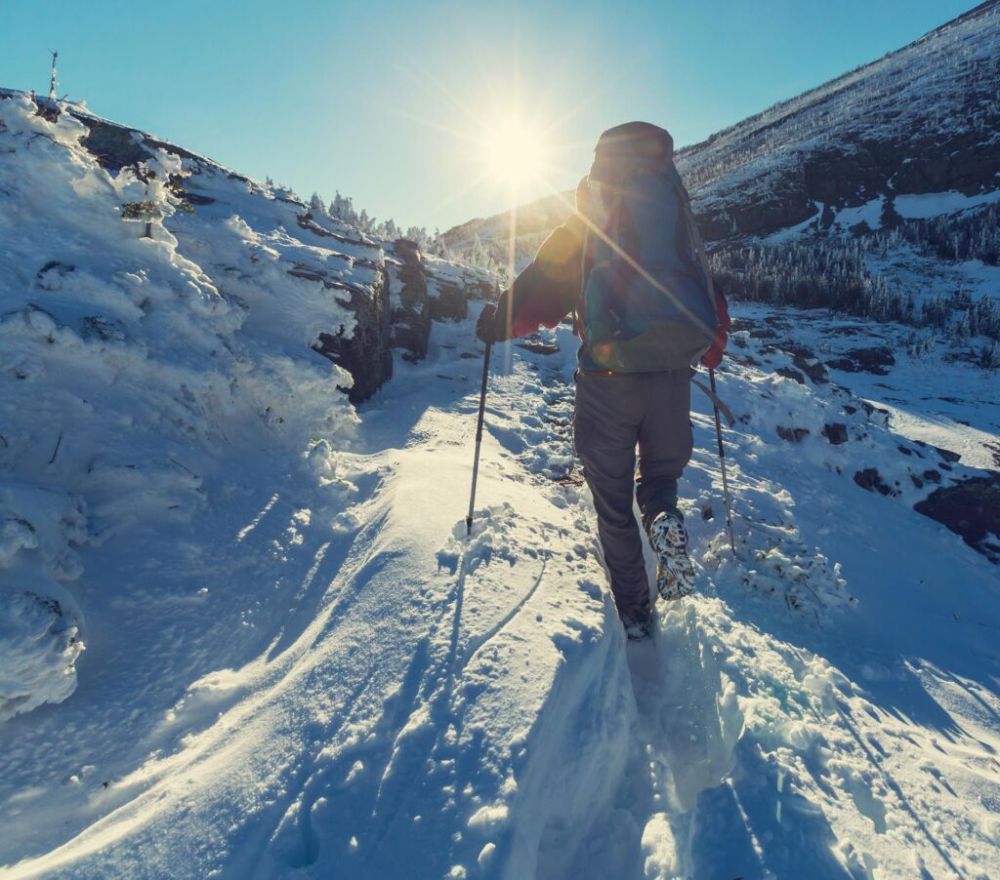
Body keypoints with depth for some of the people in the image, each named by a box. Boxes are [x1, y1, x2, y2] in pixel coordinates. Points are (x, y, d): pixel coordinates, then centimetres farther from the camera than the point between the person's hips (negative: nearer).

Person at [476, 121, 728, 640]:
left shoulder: (579, 230, 7)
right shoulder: (681, 229, 14)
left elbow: (537, 294, 6)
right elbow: (714, 309, 17)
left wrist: (495, 324, 25)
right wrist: (709, 353, 37)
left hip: (607, 378, -2)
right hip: (671, 376, 2)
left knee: (613, 503, 11)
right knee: (662, 472, 23)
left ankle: (634, 613, 13)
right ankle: (664, 519, -11)